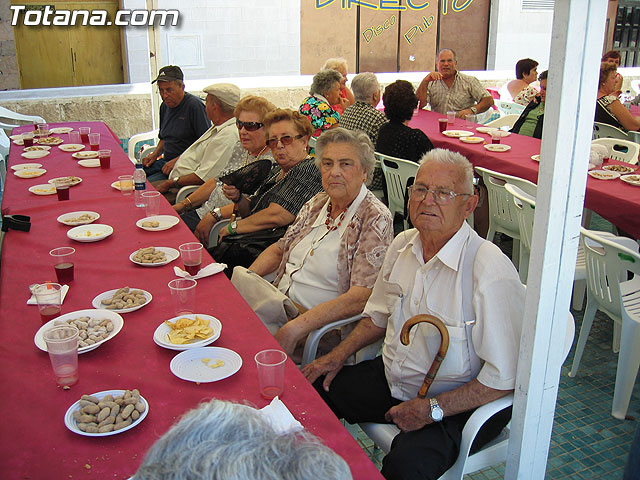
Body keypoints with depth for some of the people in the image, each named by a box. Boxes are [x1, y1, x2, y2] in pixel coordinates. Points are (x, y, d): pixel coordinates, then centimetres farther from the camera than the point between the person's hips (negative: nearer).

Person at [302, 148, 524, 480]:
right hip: (392, 378, 7)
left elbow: (504, 377, -24)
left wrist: (432, 409, -22)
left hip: (458, 405, -7)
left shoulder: (491, 272, -25)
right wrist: (339, 355, 6)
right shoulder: (403, 245, -1)